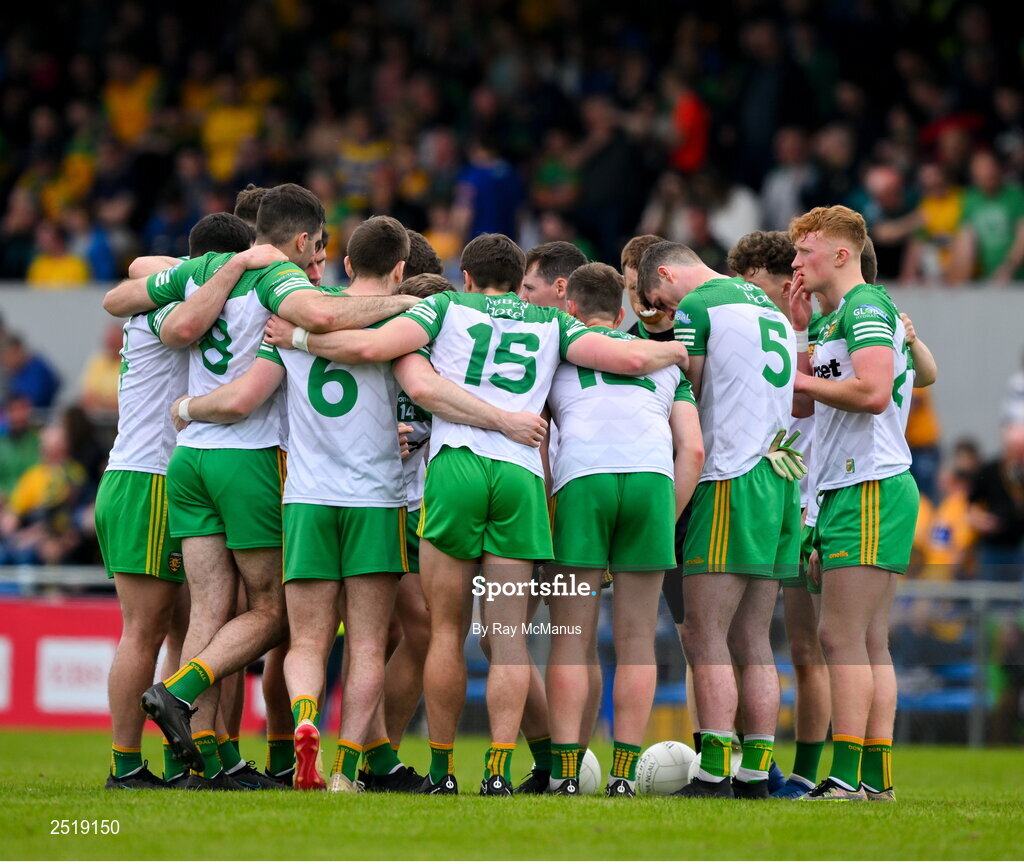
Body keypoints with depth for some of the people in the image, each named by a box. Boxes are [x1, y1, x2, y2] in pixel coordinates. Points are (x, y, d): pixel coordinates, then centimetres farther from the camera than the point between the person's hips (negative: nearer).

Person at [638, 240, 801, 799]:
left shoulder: (697, 307, -5)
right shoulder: (769, 308, 20)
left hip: (731, 481, -8)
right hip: (780, 483, 8)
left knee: (706, 639, -7)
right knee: (752, 642, 9)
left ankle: (715, 773, -13)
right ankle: (755, 773, 6)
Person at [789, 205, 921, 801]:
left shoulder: (866, 306, -9)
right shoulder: (840, 316, 23)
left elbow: (872, 391, -23)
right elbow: (801, 404, 26)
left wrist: (805, 379, -10)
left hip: (868, 488, -10)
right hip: (854, 489, 10)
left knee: (842, 637, -12)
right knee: (870, 644, 7)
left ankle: (848, 776, -15)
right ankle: (877, 775, 6)